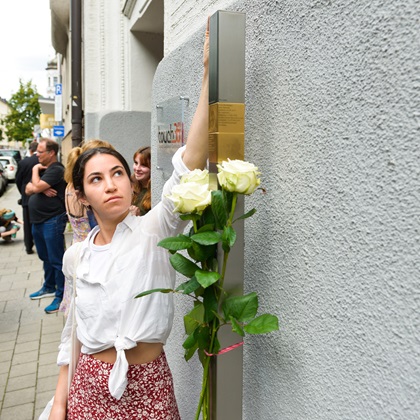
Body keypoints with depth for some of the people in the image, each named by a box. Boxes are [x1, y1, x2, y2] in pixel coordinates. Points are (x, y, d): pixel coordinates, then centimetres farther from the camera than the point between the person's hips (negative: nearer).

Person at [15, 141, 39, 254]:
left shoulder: (23, 163, -9)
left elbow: (18, 181, 0)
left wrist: (24, 193, 15)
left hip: (27, 198, 0)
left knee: (28, 224, 12)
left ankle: (29, 247, 16)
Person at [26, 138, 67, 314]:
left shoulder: (56, 170, -14)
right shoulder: (41, 169, 15)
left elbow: (36, 187, -23)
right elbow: (28, 189, 7)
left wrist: (35, 170, -6)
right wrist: (42, 189, -13)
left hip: (52, 221, -9)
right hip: (38, 220, 9)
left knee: (56, 260, -3)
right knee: (45, 257, 20)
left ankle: (61, 296, 5)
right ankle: (49, 287, 35)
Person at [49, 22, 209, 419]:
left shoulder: (153, 230, -13)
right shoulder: (75, 255, 0)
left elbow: (189, 164, -28)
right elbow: (73, 330, 9)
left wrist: (208, 71, -35)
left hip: (149, 387, -2)